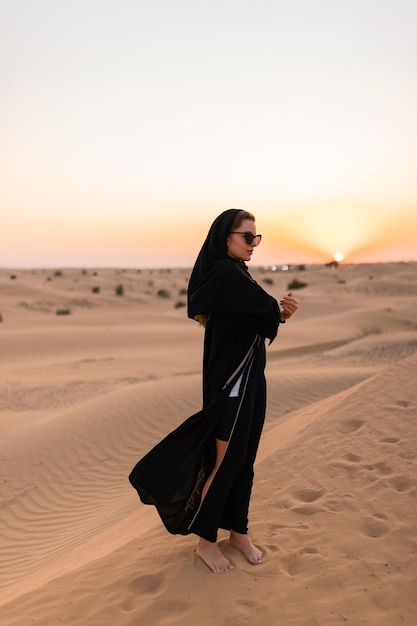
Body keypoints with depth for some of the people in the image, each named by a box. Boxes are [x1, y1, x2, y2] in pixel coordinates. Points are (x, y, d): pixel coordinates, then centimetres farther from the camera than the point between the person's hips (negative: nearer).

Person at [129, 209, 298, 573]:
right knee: (226, 461, 3)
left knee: (244, 459, 16)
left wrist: (279, 311, -13)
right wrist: (282, 311, 4)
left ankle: (238, 531, 31)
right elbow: (270, 312, -18)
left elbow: (264, 319, 7)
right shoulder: (226, 274, -18)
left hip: (250, 377, 9)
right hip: (231, 381, -9)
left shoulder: (234, 274, 12)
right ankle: (206, 541, 20)